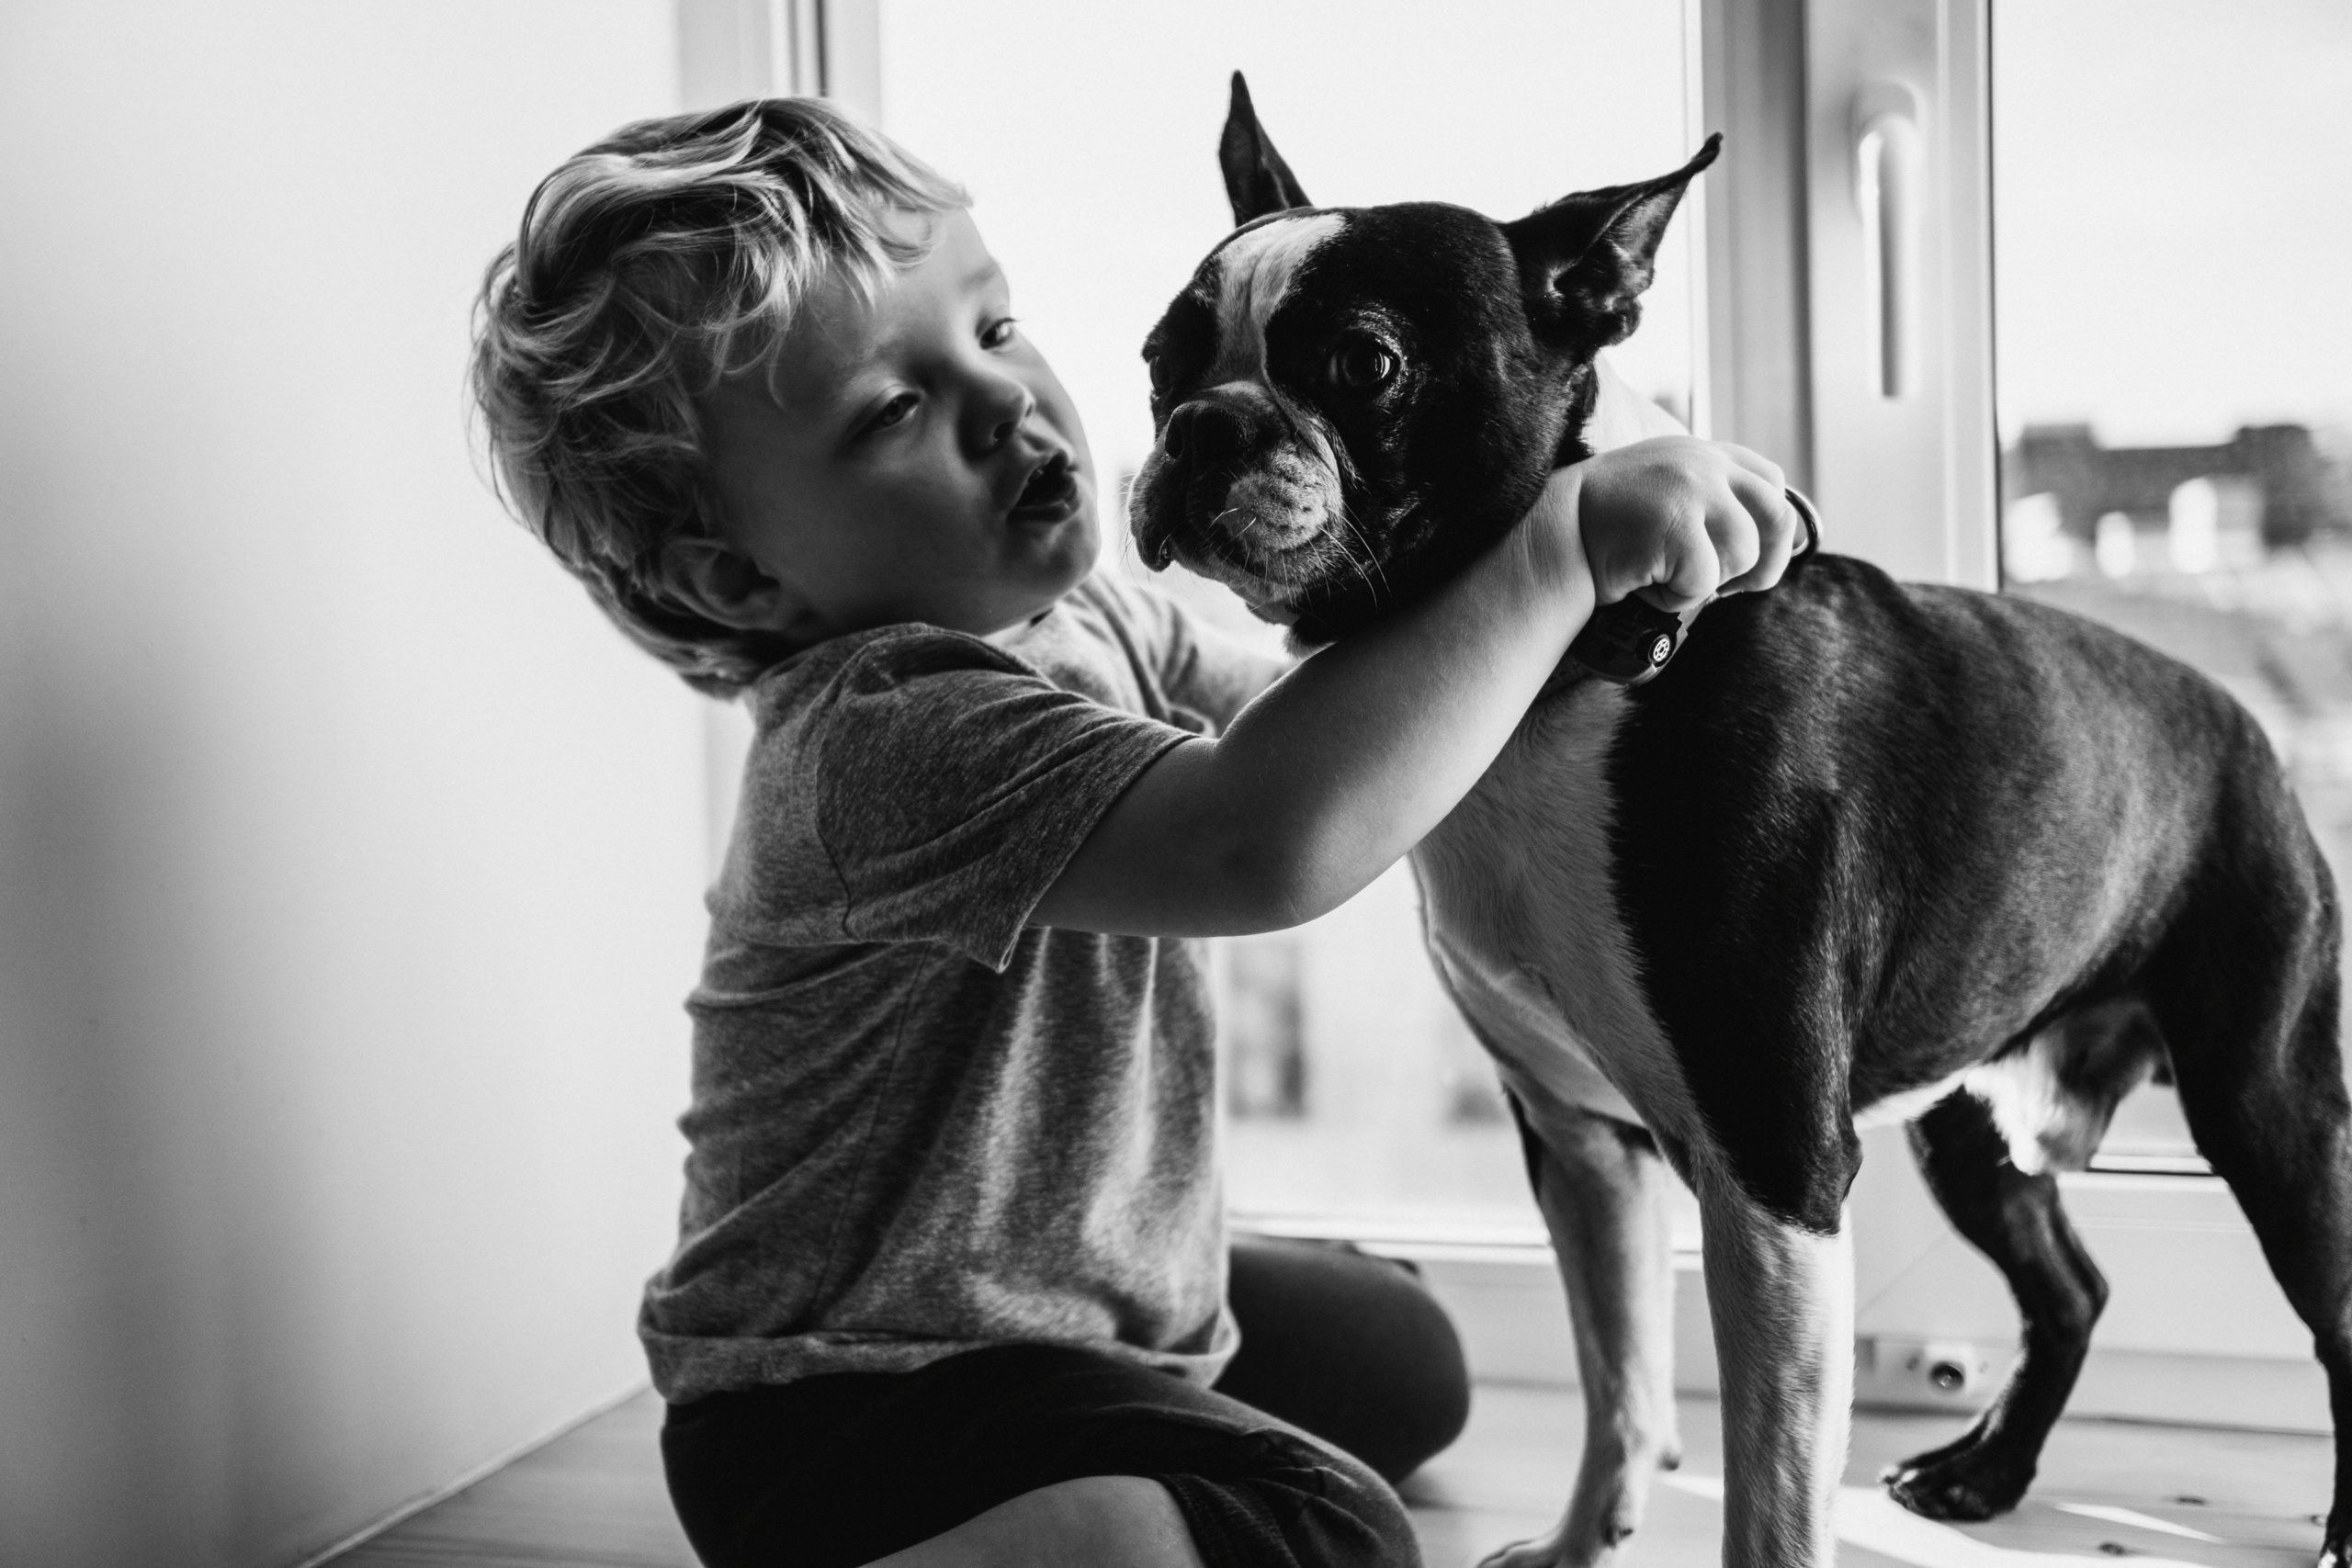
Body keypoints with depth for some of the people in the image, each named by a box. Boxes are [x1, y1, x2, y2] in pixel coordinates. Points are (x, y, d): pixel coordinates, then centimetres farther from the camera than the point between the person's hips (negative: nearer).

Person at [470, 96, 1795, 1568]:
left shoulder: (1065, 607, 0)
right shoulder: (891, 730, -31)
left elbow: (1284, 724, 14)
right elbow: (1271, 840, -47)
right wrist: (1566, 542, -40)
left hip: (1065, 1299, 10)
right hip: (862, 1390, -9)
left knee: (1402, 1357, 28)